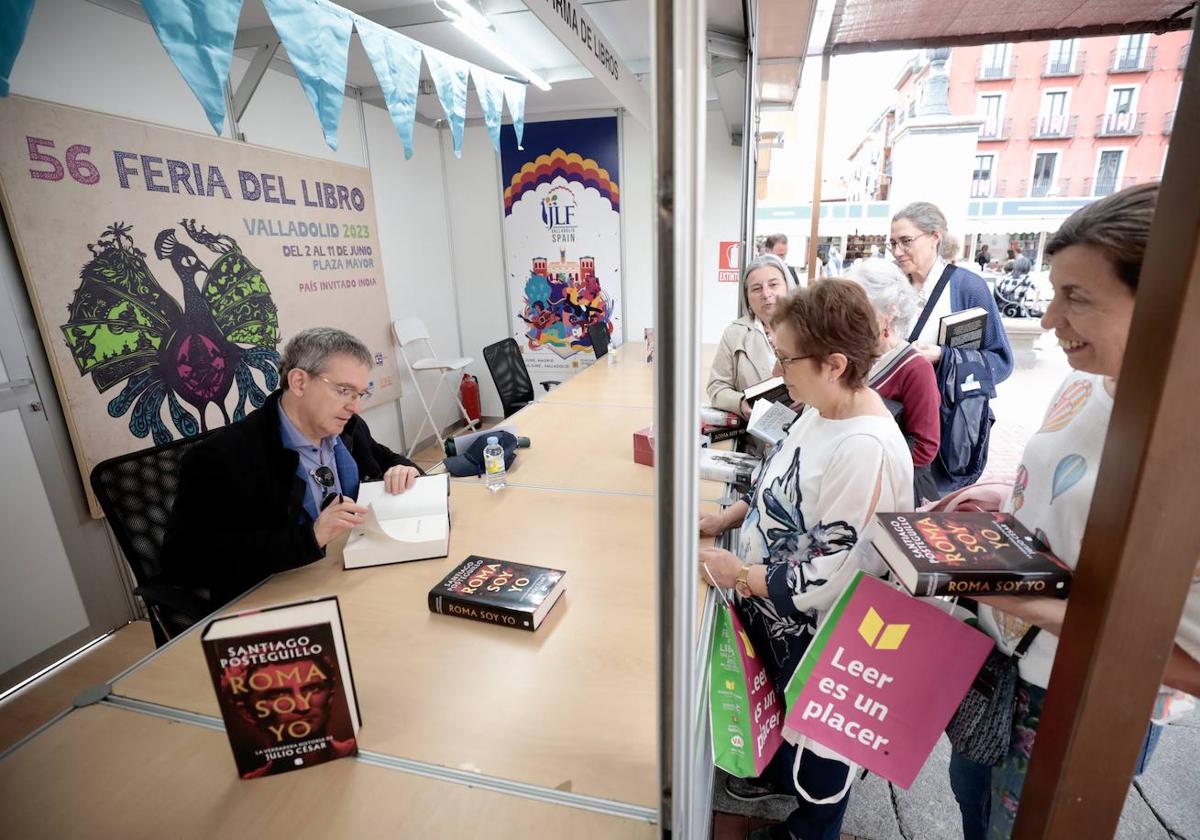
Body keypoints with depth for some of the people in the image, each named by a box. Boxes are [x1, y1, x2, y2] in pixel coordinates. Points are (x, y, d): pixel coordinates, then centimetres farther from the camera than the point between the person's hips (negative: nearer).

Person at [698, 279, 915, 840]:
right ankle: (779, 775, 62)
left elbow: (827, 577, -30)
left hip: (815, 638, -7)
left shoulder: (866, 451, -34)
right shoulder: (821, 411, -6)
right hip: (770, 612, 8)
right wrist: (724, 519, 0)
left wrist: (737, 574, -21)